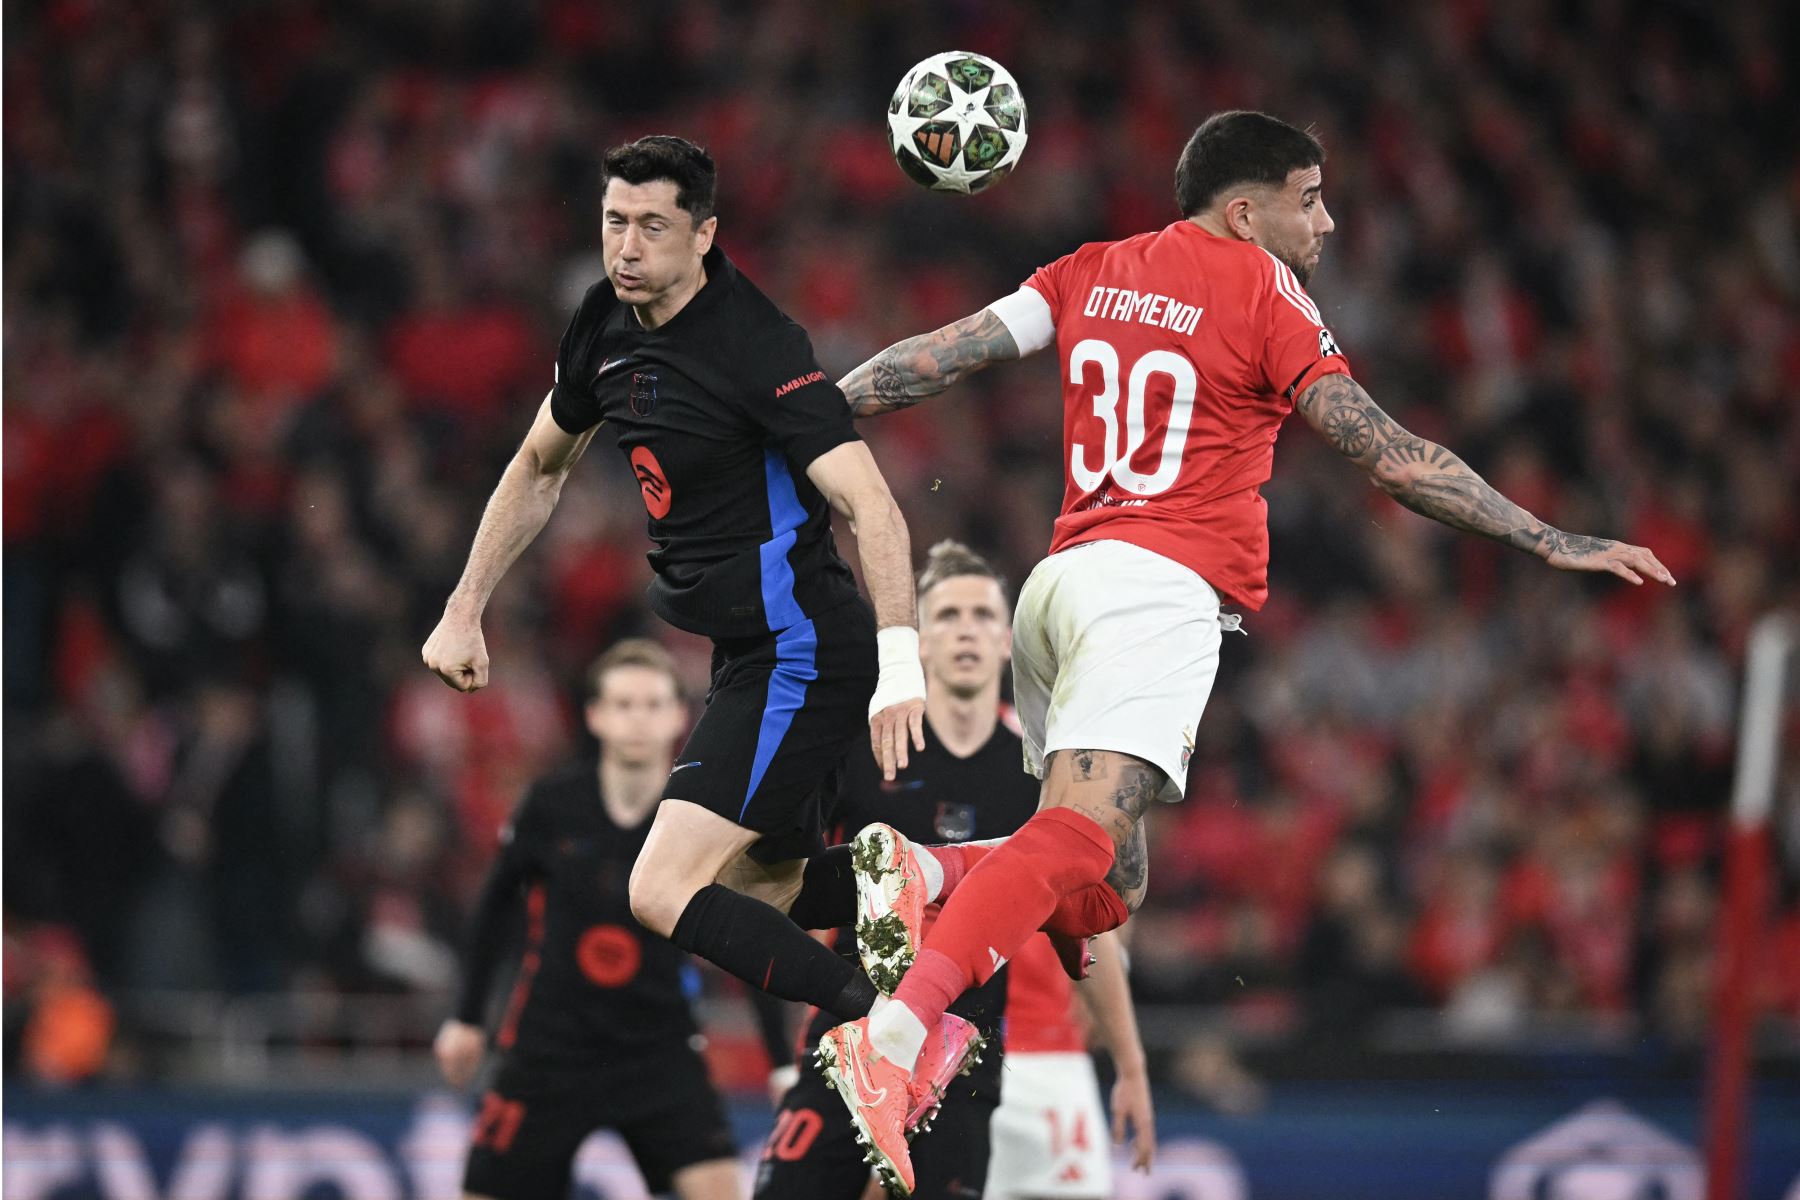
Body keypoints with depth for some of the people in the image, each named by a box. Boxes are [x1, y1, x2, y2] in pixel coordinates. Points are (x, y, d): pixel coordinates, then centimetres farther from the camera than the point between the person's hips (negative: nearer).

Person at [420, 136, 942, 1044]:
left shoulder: (755, 348, -20)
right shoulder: (608, 324, 5)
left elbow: (872, 506, -28)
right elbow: (539, 468, 22)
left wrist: (898, 662, -40)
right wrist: (463, 612, 20)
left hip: (799, 653, -9)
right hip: (744, 652, 9)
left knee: (666, 894, -19)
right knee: (761, 898, 19)